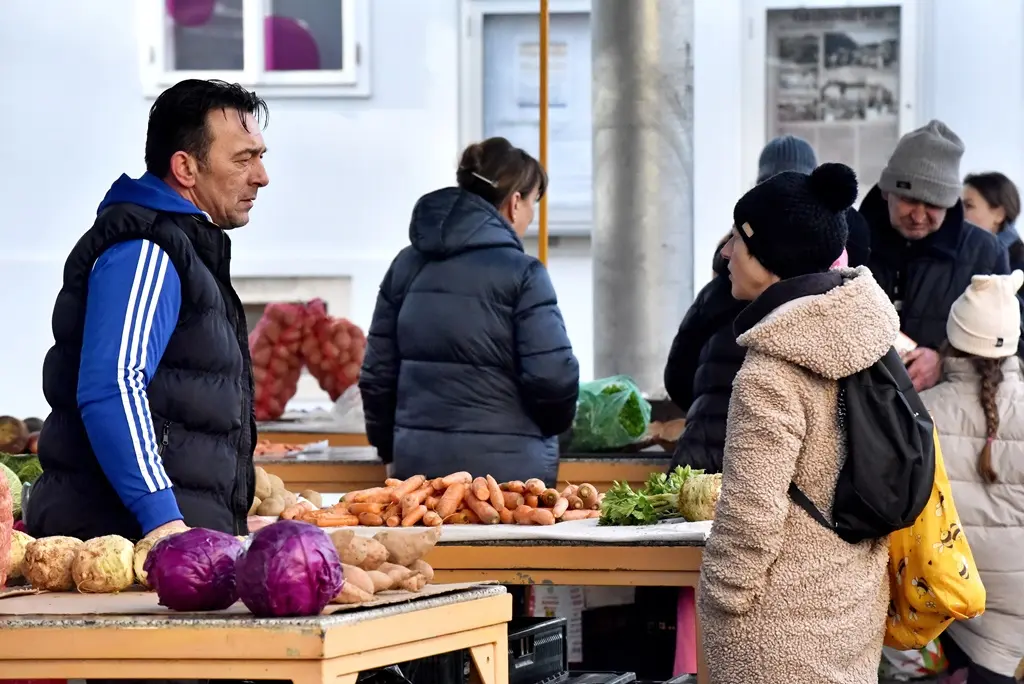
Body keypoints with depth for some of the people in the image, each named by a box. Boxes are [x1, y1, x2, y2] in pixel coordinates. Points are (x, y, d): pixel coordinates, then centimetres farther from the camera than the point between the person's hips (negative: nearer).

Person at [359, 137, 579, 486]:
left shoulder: (408, 265, 9)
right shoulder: (522, 274, -9)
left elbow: (377, 373, 11)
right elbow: (552, 377, -12)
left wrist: (390, 446, 23)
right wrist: (552, 425, 9)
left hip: (417, 461, 6)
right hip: (506, 467, -6)